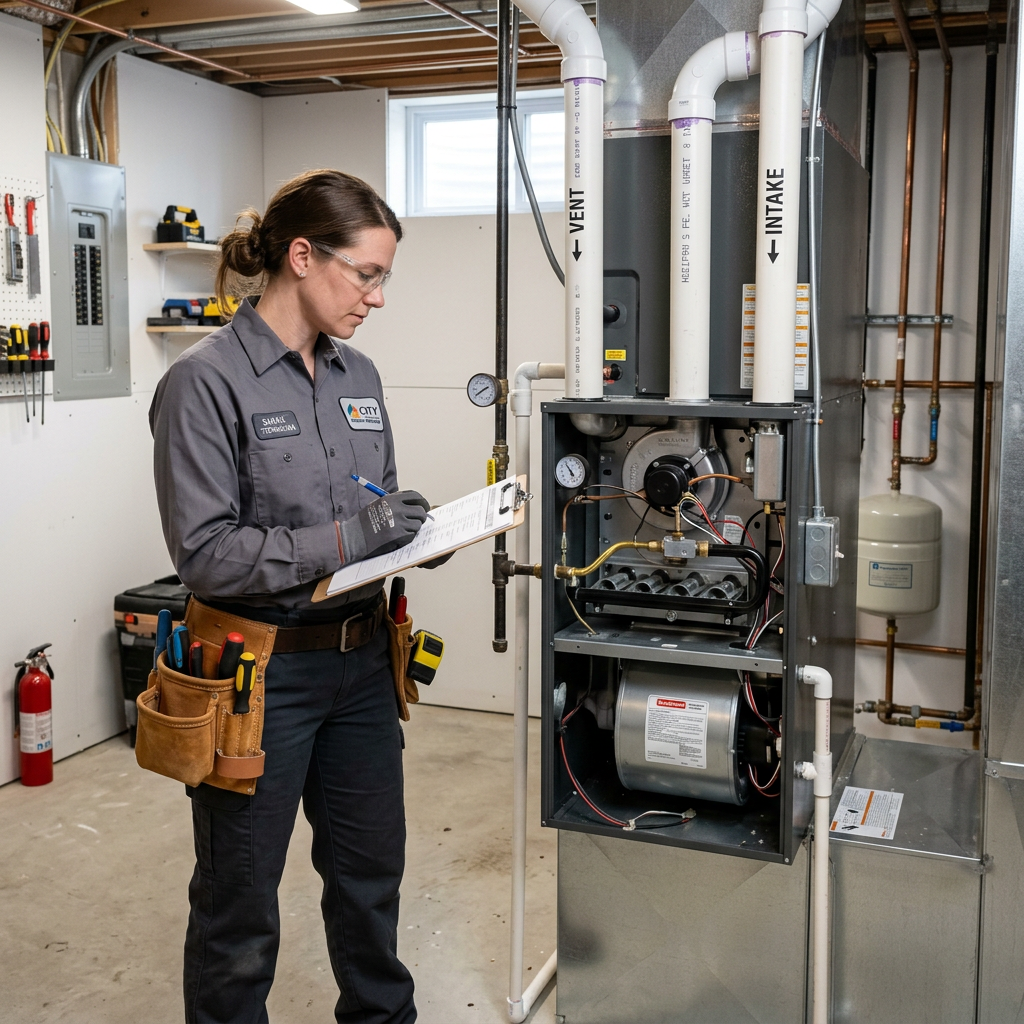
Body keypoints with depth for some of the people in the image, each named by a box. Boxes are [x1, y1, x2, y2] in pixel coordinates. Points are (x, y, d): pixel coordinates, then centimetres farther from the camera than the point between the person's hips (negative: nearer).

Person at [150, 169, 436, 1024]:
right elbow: (205, 553, -19)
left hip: (361, 660, 7)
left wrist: (413, 533, -7)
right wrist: (347, 538, -24)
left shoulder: (358, 375, 6)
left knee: (372, 871, 23)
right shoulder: (207, 383, -15)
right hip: (263, 673, -7)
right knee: (240, 904, 12)